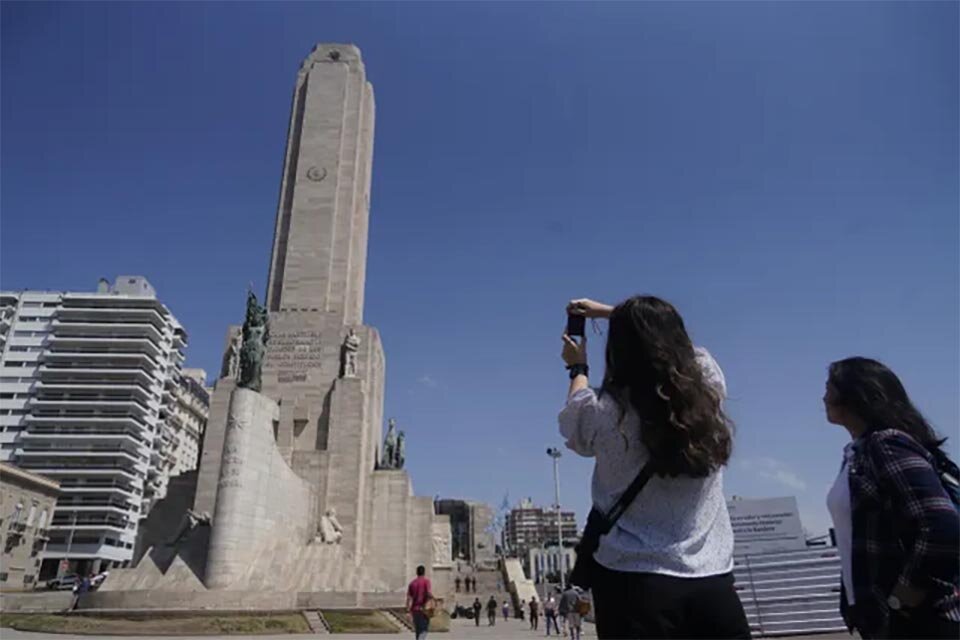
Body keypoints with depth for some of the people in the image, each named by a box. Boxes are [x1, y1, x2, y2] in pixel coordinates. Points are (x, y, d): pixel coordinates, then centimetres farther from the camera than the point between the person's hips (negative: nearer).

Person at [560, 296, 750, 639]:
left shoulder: (606, 412, -14)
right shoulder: (709, 387, -4)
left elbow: (574, 414, 12)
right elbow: (670, 339, 16)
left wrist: (578, 368, 31)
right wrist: (607, 311, 26)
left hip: (635, 580, -3)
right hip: (713, 580, 3)